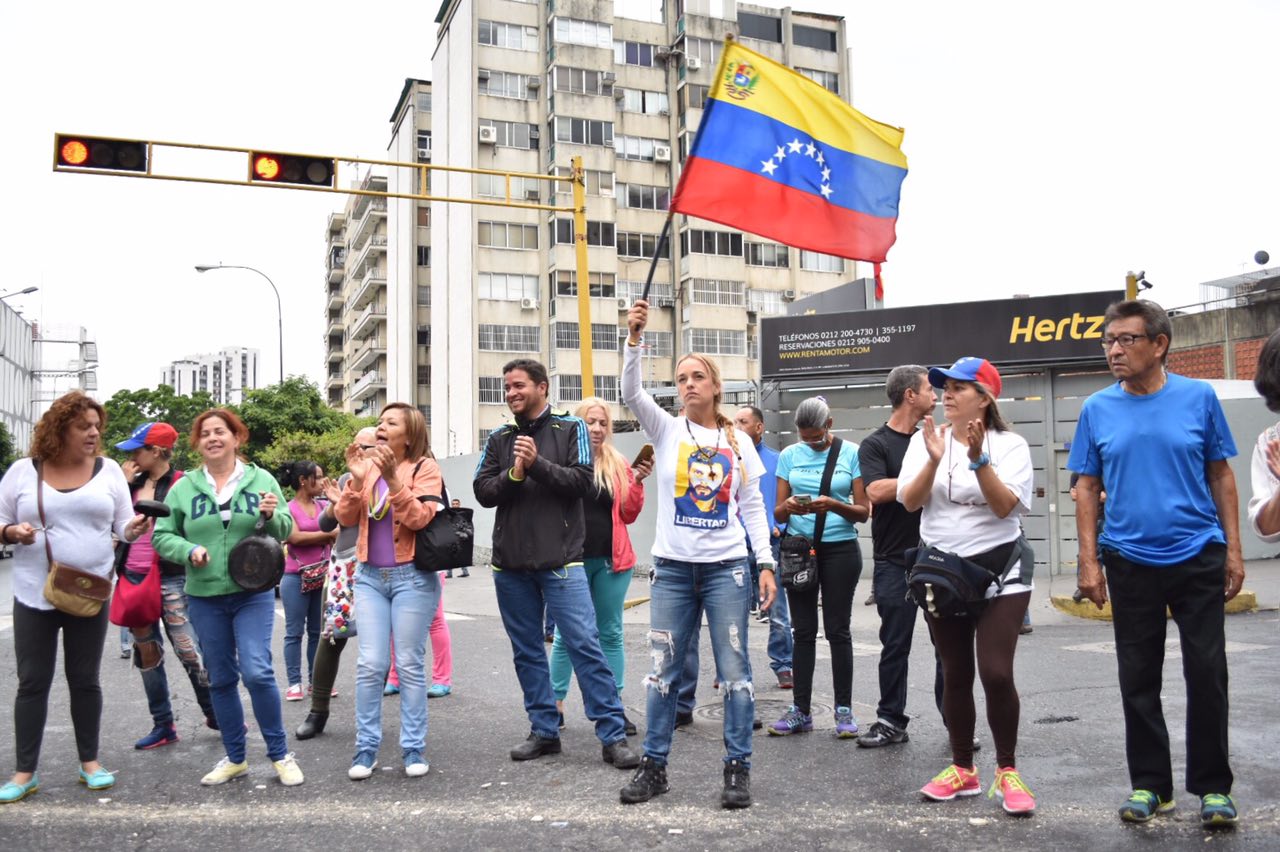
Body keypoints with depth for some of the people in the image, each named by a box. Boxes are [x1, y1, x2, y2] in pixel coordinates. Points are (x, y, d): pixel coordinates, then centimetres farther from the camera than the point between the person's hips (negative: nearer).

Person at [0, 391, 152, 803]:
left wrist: (135, 528, -17)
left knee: (85, 680, 10)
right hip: (34, 595, -1)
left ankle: (90, 762, 22)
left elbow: (123, 524, 5)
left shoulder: (108, 470, 2)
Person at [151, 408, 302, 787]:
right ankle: (235, 758, 26)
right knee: (220, 679, 11)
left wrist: (271, 517, -21)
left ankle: (280, 754, 3)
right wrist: (188, 549, -13)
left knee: (257, 672, -13)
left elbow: (285, 532, 0)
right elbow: (161, 536, 6)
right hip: (204, 598, 3)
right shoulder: (183, 487, 4)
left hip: (253, 594, -2)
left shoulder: (261, 480, 0)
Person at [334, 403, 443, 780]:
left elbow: (419, 518, -16)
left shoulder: (424, 467, -3)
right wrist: (357, 479, -11)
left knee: (409, 664, 2)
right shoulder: (368, 465, 9)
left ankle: (414, 748, 12)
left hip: (412, 576, -4)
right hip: (370, 576, 4)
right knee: (370, 664, 0)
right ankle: (366, 748, 12)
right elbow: (346, 518, 3)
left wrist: (392, 477, -24)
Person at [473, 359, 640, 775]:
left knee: (585, 645, -8)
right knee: (527, 651, 10)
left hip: (560, 560, -4)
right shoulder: (499, 439, 13)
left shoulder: (571, 429, 4)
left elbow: (582, 481, -7)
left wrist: (537, 464, -17)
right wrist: (513, 474, -13)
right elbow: (482, 491, 4)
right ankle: (544, 730, 22)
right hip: (511, 563, 4)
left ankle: (613, 735, -2)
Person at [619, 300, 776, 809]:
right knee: (663, 671, 6)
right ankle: (654, 766, 19)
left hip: (727, 567, 0)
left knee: (734, 670, 2)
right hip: (672, 567, 0)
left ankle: (738, 768, 13)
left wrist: (766, 563, 0)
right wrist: (634, 338, -28)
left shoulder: (739, 442, 5)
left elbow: (753, 506, 7)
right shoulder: (667, 430, 2)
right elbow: (631, 392, -15)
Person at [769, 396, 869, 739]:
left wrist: (834, 505, -22)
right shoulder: (789, 455, 4)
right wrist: (788, 508, -18)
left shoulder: (851, 453, -3)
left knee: (837, 630, 3)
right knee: (804, 631, 6)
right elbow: (778, 513, 5)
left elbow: (864, 511, -4)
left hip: (840, 550, -2)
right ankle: (800, 710, 11)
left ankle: (844, 710, 11)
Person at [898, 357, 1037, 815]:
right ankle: (962, 769, 24)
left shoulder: (1009, 444, -6)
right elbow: (909, 501, -8)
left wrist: (980, 460, -27)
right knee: (955, 675, 10)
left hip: (999, 568, -3)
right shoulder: (925, 439, 1)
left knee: (996, 672, -12)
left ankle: (1007, 771, 7)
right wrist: (934, 460, -23)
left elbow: (1006, 506, -16)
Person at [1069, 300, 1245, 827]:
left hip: (1199, 556, -1)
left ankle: (1213, 786, 20)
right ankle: (1149, 784, 22)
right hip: (1130, 562, 1)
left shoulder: (1198, 397, -2)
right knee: (1139, 680, 8)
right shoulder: (1097, 409, 0)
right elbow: (1087, 488, 4)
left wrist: (1233, 550, 0)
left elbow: (1221, 476, 4)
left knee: (1207, 674, 4)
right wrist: (1088, 561, -1)